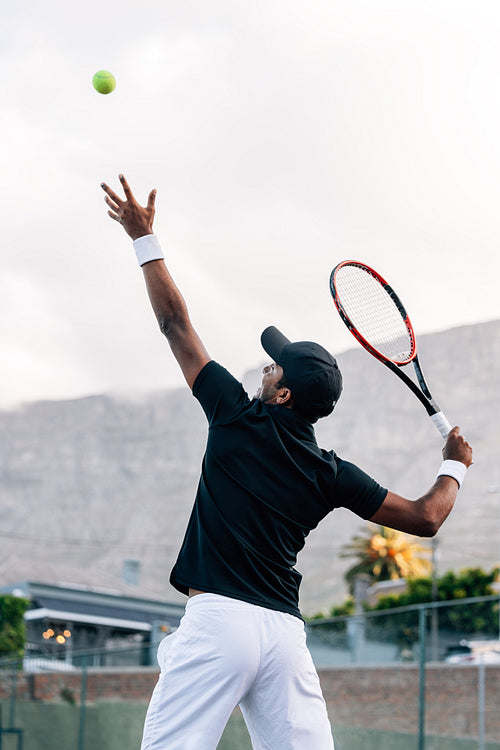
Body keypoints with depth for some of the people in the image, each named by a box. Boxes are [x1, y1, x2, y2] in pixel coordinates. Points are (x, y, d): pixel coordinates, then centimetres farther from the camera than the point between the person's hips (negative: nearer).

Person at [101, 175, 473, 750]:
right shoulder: (332, 475, 11)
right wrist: (453, 466, 34)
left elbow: (176, 324, 10)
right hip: (285, 631, 4)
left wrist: (144, 239, 20)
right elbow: (425, 517, 14)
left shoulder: (240, 418, 3)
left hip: (218, 620, -4)